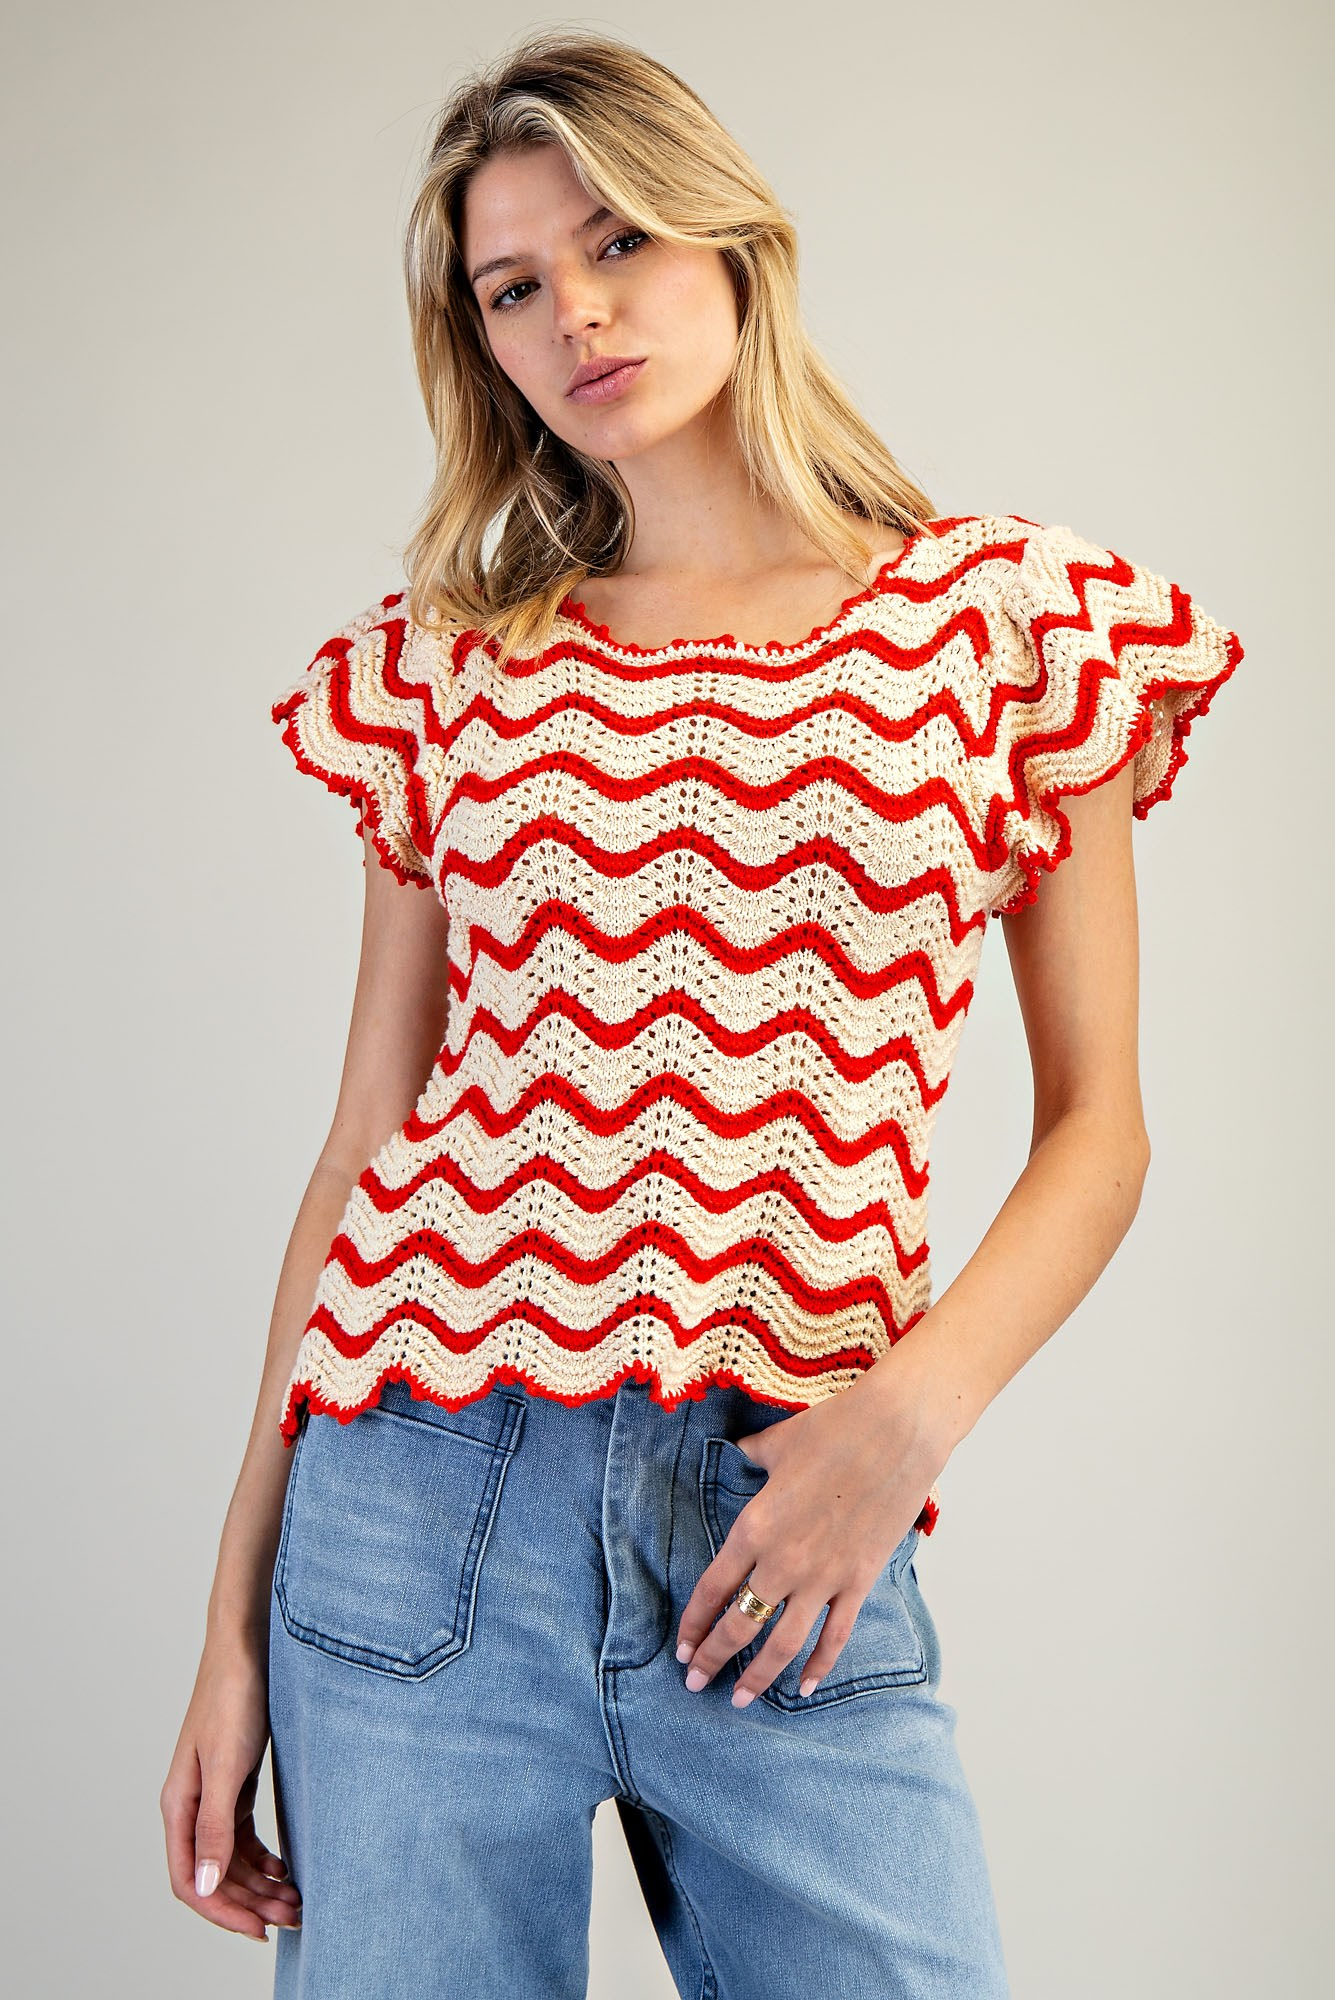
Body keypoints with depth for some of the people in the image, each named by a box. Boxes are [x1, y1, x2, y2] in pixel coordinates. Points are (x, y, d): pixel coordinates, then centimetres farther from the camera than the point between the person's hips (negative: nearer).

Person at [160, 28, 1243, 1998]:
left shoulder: (1002, 618, 5)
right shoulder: (445, 668, 8)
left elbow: (1097, 1126, 5)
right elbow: (364, 1141, 9)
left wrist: (915, 1407, -12)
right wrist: (239, 1613, 7)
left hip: (792, 1524, -1)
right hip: (422, 1513, 1)